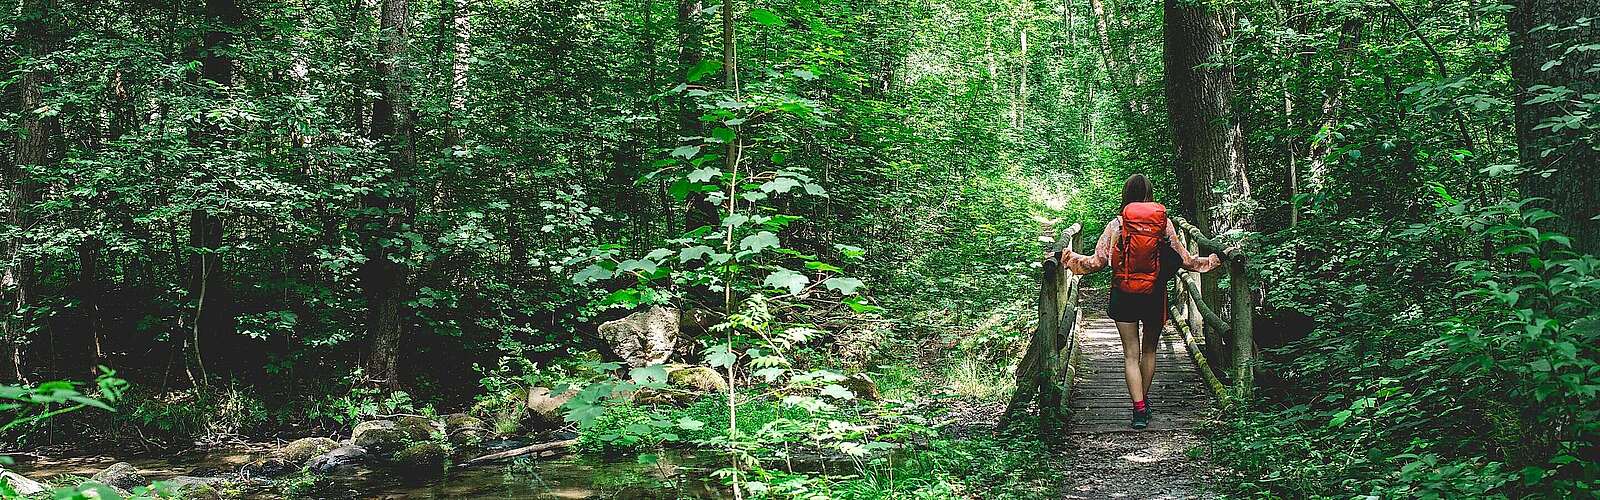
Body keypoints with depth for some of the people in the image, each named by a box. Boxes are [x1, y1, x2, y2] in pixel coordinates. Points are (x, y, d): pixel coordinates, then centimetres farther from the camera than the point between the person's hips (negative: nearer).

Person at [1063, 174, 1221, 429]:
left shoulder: (1116, 224, -6)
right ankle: (1145, 401, 31)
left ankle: (1139, 409, -8)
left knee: (1131, 354, 2)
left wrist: (1071, 258, 6)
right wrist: (1215, 259, 15)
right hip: (1155, 295, 2)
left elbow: (1097, 261, -7)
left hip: (1124, 295, -2)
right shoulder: (1164, 222, -3)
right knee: (1149, 350, 20)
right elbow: (1185, 260, 1)